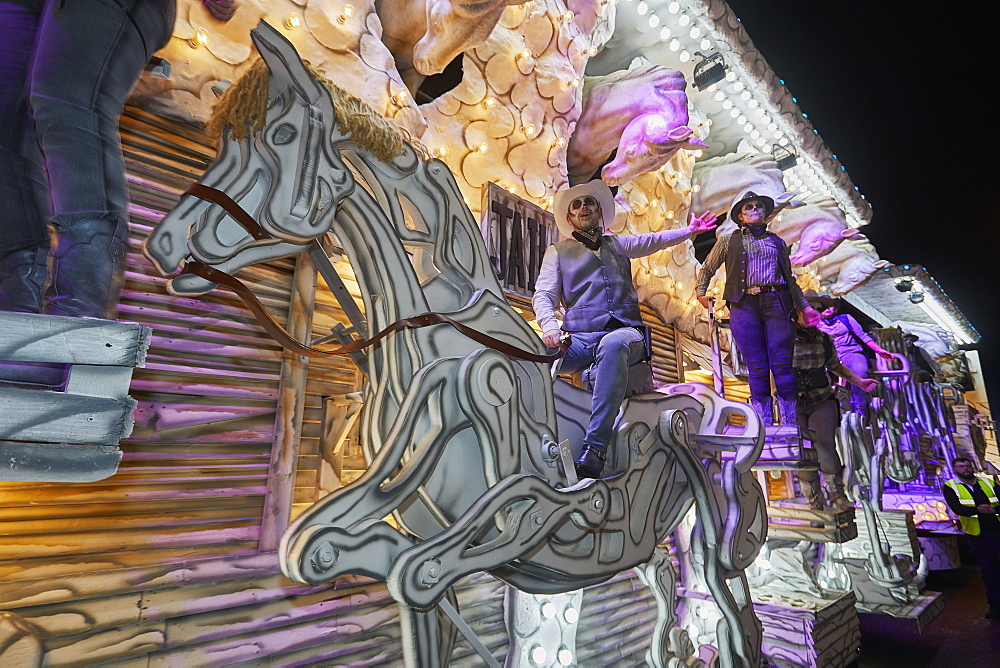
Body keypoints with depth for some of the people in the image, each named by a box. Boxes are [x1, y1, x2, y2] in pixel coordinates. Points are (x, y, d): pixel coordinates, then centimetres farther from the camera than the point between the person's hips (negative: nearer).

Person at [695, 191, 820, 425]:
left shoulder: (777, 242, 22)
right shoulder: (729, 242, 16)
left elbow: (789, 278, 24)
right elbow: (707, 270, 20)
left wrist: (804, 306, 20)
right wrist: (701, 293, 6)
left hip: (776, 303, 1)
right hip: (744, 305, -1)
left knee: (782, 364, -5)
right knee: (757, 367, -2)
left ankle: (791, 425, -1)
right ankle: (764, 428, 3)